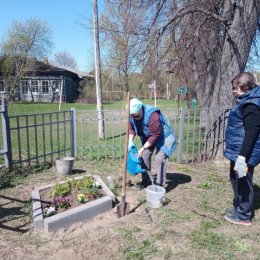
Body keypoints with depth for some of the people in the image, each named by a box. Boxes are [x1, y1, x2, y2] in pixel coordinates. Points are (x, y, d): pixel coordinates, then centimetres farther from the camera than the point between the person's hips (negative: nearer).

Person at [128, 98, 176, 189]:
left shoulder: (152, 115, -39)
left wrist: (143, 148, -31)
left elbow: (155, 135, -34)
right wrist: (130, 141, -19)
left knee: (160, 158, -14)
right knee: (144, 156, 5)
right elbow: (131, 128, -1)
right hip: (148, 136, 7)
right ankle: (146, 180, 20)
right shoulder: (132, 116, -17)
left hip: (163, 135, -7)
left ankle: (160, 184, -4)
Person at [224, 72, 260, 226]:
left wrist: (242, 156, -29)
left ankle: (244, 216, 18)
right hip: (238, 150, 10)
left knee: (243, 182, 3)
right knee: (236, 179, 21)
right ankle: (239, 208, 37)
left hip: (244, 152, -10)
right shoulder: (247, 100, 12)